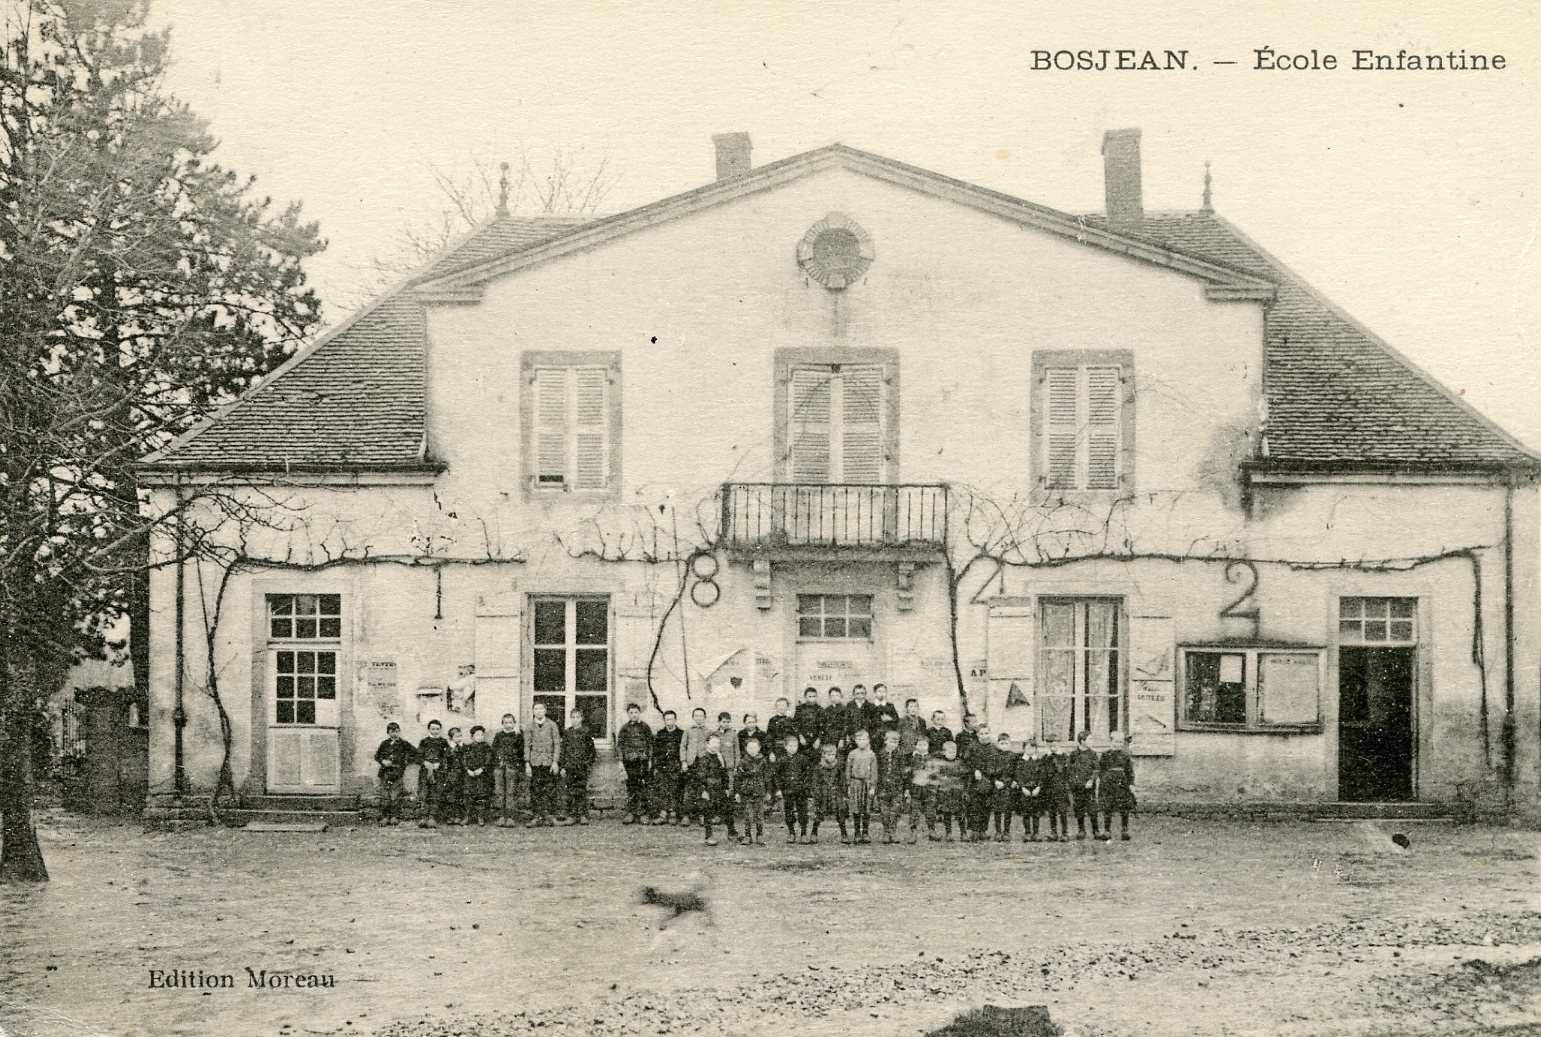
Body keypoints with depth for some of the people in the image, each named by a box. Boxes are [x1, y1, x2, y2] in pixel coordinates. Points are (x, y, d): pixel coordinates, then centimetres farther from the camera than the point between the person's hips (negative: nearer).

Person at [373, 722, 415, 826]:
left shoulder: (404, 744, 4)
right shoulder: (384, 744, 13)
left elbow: (414, 755, 8)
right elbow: (377, 756, 19)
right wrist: (383, 761, 1)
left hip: (398, 773, -3)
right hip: (385, 773, 3)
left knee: (395, 796, -6)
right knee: (384, 796, 0)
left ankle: (395, 817, 0)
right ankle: (384, 817, 5)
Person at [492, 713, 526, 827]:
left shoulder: (519, 735, 7)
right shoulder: (498, 736, 15)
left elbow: (522, 750, -3)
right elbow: (493, 750, 13)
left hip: (513, 766, -3)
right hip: (499, 766, 3)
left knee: (511, 792, -6)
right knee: (500, 792, 0)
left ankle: (510, 817, -5)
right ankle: (501, 816, 4)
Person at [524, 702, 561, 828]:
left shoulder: (551, 725, 5)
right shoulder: (530, 727, 8)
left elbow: (557, 744, 4)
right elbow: (527, 746, 8)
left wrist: (555, 762, -4)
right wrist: (527, 763, -1)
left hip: (549, 762, -1)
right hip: (535, 762, 1)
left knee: (550, 789, -3)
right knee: (535, 790, -2)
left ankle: (549, 815, 3)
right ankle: (536, 816, 1)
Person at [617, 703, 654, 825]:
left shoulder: (645, 727, 8)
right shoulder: (624, 728, 10)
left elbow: (650, 745, 9)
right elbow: (620, 745, 9)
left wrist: (650, 760, 2)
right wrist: (621, 761, 2)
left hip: (642, 761, -1)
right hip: (629, 760, 1)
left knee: (642, 786, -6)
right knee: (630, 786, 2)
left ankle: (642, 813, -3)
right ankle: (630, 813, 6)